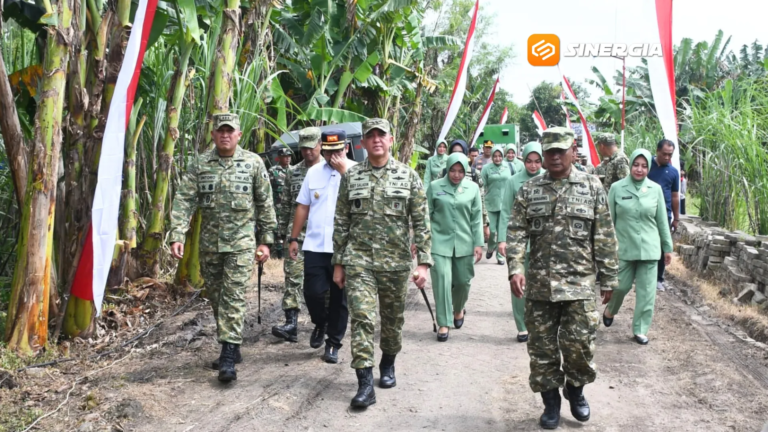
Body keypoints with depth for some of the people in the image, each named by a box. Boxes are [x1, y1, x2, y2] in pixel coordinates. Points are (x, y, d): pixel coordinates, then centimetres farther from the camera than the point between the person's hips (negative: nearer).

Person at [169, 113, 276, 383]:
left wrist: (266, 241, 2)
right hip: (209, 242, 3)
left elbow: (265, 204, 4)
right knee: (215, 297, 11)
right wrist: (177, 235, -14)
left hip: (241, 242, -3)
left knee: (233, 297, -8)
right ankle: (231, 347, 26)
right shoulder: (200, 165, 4)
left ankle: (228, 356, -6)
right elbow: (184, 201, -2)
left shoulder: (253, 163, 0)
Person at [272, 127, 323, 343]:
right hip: (296, 235, 3)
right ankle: (291, 324, -5)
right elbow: (285, 205, 15)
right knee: (292, 278, -5)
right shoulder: (292, 172, 11)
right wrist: (282, 232, 11)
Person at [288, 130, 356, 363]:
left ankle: (333, 343, 22)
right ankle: (320, 324, 30)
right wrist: (294, 238, 9)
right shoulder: (313, 172, 8)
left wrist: (345, 171, -20)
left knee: (339, 298, 7)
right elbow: (303, 207, 11)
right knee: (313, 292, -2)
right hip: (315, 245, 2)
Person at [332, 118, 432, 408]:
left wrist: (423, 262, -7)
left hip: (396, 262, 0)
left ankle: (388, 365, 37)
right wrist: (338, 263, 6)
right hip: (359, 260, 0)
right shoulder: (351, 177, 5)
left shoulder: (408, 176, 2)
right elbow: (341, 223, 8)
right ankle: (365, 383, -6)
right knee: (362, 318, -10)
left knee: (393, 320, 13)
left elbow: (421, 222, 0)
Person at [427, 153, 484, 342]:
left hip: (464, 243, 2)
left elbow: (477, 218, 5)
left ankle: (458, 309, 41)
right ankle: (443, 323, 3)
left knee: (463, 281, 11)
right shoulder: (435, 187, -1)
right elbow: (428, 215, 3)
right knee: (442, 280, -8)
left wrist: (478, 243, 1)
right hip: (440, 241, -2)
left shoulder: (473, 188, 3)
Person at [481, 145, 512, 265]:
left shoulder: (508, 167, 3)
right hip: (491, 203, -1)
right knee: (492, 230, 0)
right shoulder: (486, 168, -3)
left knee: (502, 230, 2)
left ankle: (500, 255, 12)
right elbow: (483, 185, -2)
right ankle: (490, 248, 29)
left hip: (505, 203, 1)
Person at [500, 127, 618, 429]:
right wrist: (515, 268, -15)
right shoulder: (529, 190, 5)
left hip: (579, 283, -1)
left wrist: (608, 278, 2)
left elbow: (604, 237, 3)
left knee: (578, 344, -1)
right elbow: (516, 232, 0)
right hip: (538, 283, 2)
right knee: (541, 346, 7)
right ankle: (551, 401, 25)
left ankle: (576, 390, 28)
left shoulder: (592, 187, 2)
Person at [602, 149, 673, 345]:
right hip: (623, 248, -1)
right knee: (621, 286, 6)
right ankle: (610, 311, 37)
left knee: (646, 291, 4)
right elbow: (609, 220, 0)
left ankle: (641, 329, 16)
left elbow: (662, 221, 7)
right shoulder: (617, 188, -3)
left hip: (649, 248, 2)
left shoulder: (655, 189, 2)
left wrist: (668, 247, 9)